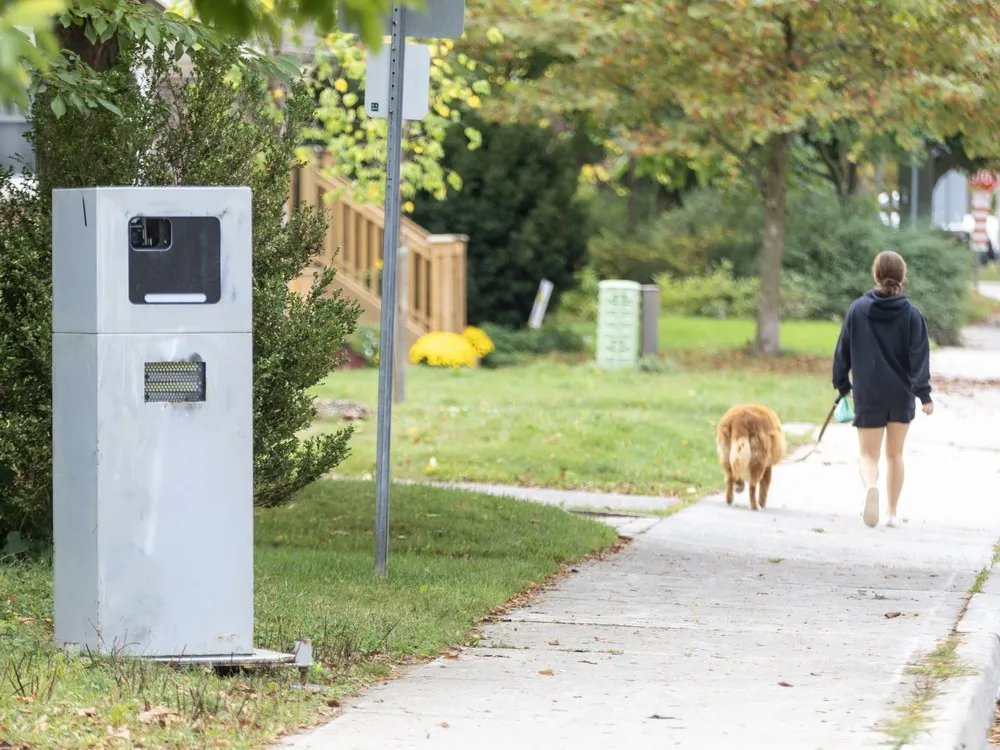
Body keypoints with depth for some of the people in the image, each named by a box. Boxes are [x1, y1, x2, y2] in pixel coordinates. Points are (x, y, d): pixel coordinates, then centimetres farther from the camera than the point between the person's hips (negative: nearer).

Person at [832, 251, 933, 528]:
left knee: (869, 455, 3)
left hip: (868, 396, -1)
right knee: (895, 454, 16)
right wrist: (924, 394, -7)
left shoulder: (857, 310, -3)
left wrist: (842, 384, 15)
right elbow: (919, 356, -8)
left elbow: (843, 350, 3)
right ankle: (893, 513, 19)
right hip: (901, 396, 1)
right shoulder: (911, 314, -5)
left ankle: (871, 486, -30)